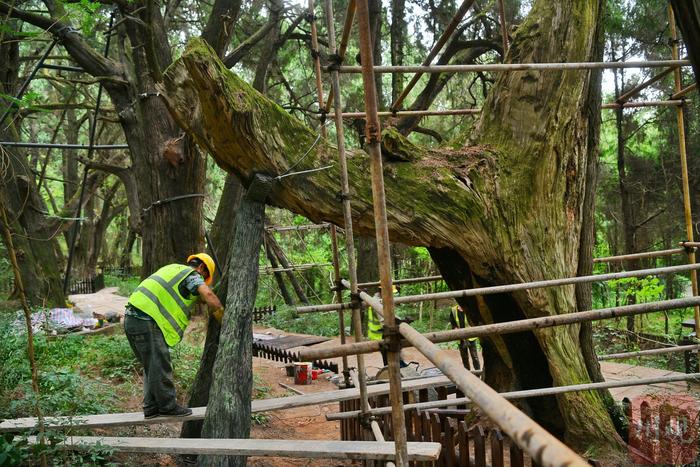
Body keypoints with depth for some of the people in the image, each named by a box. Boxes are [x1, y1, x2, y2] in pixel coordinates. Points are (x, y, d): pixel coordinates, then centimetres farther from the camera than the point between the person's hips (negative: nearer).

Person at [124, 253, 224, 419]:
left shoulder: (173, 269, 26)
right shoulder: (193, 275, -2)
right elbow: (208, 295, -18)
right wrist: (223, 320, -11)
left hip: (132, 318, 10)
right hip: (146, 322, -10)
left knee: (151, 367, 18)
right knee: (159, 367, 1)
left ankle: (151, 407, 23)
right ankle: (168, 406, 10)